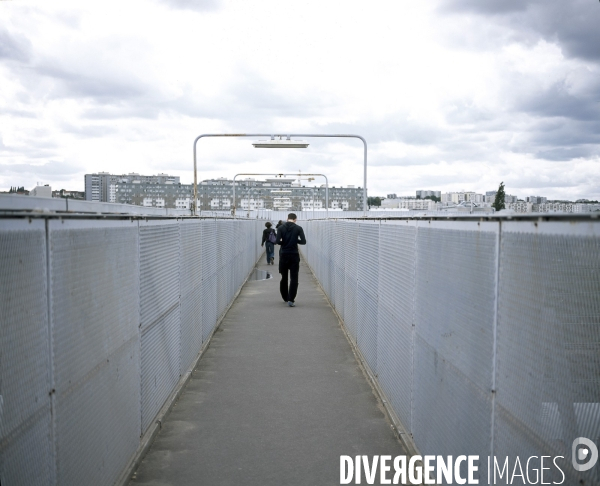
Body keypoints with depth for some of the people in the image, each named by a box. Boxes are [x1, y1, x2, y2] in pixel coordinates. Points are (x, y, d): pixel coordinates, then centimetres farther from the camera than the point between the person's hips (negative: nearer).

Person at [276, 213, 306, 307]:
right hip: (294, 255, -2)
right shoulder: (298, 228, -3)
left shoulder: (281, 227, -1)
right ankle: (291, 300, -9)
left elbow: (277, 241, -9)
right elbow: (303, 241, -8)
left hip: (283, 255, 2)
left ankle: (285, 298, 28)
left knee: (284, 278, 16)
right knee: (294, 279, 0)